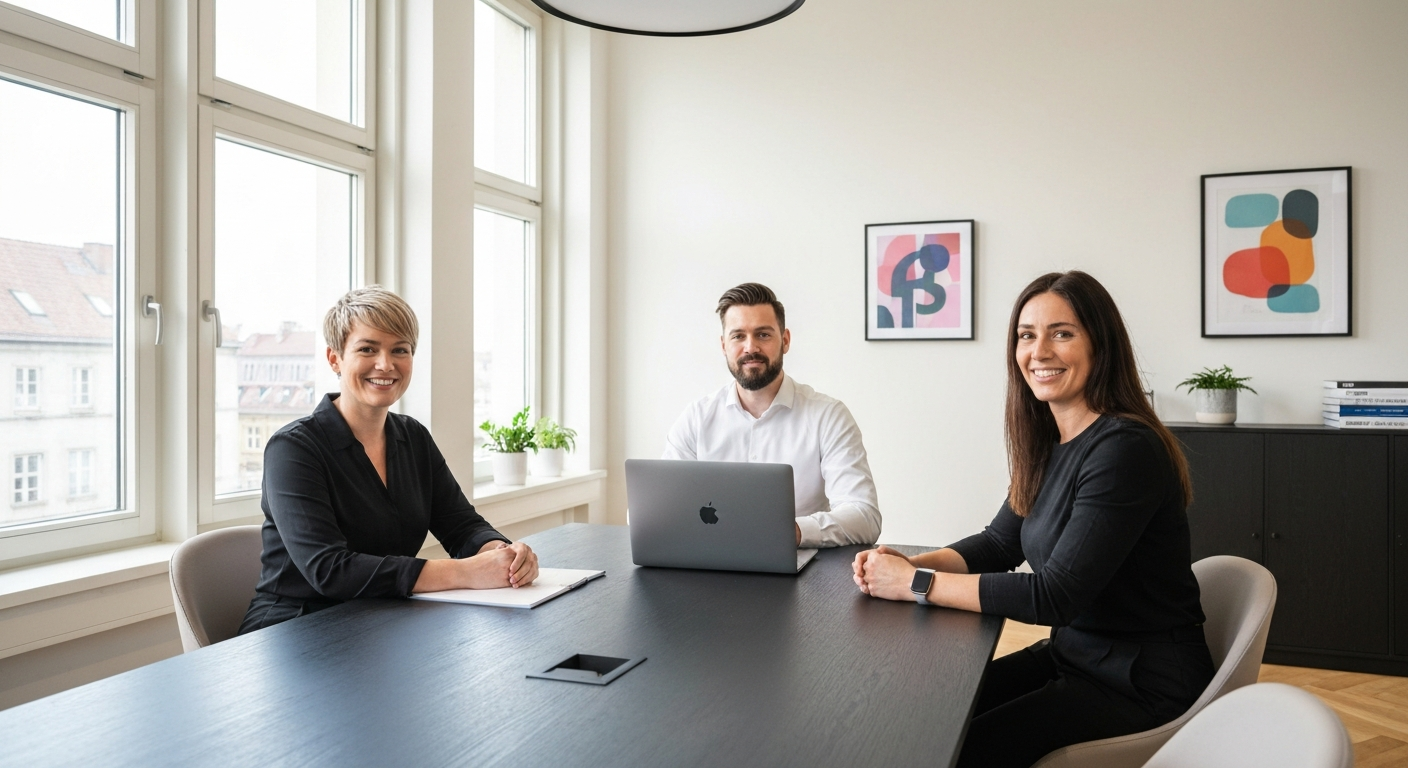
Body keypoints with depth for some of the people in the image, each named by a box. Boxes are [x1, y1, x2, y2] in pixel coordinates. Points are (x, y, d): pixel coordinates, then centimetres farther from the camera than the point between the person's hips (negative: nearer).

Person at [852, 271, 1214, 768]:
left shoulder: (1125, 449, -24)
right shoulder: (1049, 445, 2)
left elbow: (1055, 594, -26)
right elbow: (1000, 542, 8)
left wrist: (918, 585, -23)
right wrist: (909, 563, -10)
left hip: (1143, 683, -7)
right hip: (1073, 652, 8)